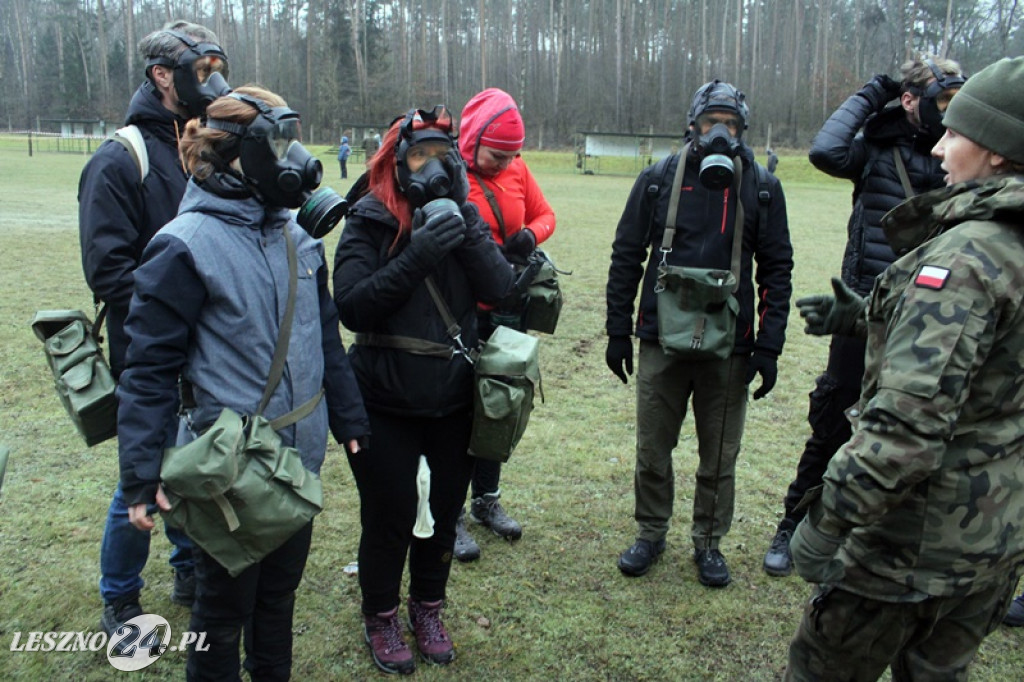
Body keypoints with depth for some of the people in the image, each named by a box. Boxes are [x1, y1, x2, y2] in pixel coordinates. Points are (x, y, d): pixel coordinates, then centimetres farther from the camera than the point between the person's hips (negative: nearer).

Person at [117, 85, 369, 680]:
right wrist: (143, 475, -15)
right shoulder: (186, 245, -15)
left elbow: (326, 337, 11)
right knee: (225, 605, 15)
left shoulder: (296, 236, 4)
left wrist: (349, 420, 13)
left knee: (280, 591, 23)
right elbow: (150, 367, -13)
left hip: (299, 458, 6)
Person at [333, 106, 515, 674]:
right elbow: (351, 307, -19)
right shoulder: (371, 222, -7)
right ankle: (379, 618, 34)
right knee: (388, 519, 7)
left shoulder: (461, 219, 2)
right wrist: (416, 256, -28)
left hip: (455, 403, 4)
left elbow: (499, 289, -13)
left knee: (443, 514, 16)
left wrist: (464, 215, -19)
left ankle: (428, 608, 40)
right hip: (385, 407, -3)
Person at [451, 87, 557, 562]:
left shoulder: (516, 168, 3)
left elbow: (544, 214, 13)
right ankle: (451, 516, 19)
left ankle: (486, 500, 35)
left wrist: (530, 234, -9)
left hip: (506, 311, 6)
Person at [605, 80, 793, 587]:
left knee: (720, 456, 11)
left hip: (729, 346, 0)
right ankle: (651, 533, 32)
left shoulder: (762, 188, 1)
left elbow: (777, 271, 3)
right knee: (652, 450, 11)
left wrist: (769, 347, -2)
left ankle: (709, 542, 31)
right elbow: (626, 257, 4)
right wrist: (618, 331, 2)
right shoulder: (658, 179, 1)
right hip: (661, 342, 0)